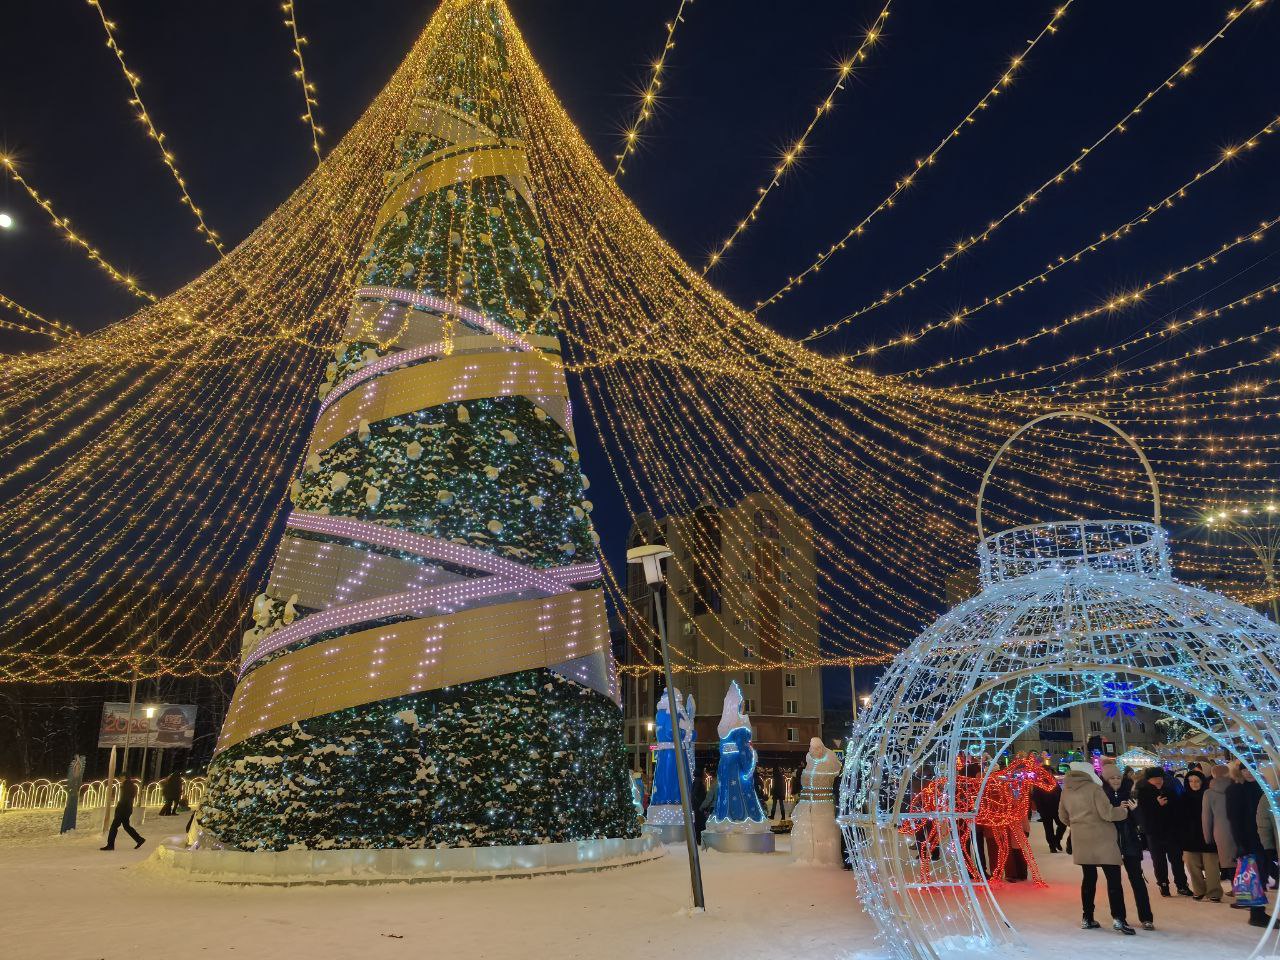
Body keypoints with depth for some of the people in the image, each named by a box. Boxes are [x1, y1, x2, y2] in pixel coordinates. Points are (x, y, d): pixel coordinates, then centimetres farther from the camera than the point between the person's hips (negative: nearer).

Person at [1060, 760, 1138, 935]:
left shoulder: (1066, 791, 7)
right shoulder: (1093, 788, -13)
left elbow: (1063, 817, 17)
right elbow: (1107, 813, -16)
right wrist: (1125, 810, 0)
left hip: (1081, 842, 6)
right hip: (1102, 840, -6)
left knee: (1088, 878, 13)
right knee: (1113, 878, -1)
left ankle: (1087, 919, 16)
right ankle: (1118, 918, -8)